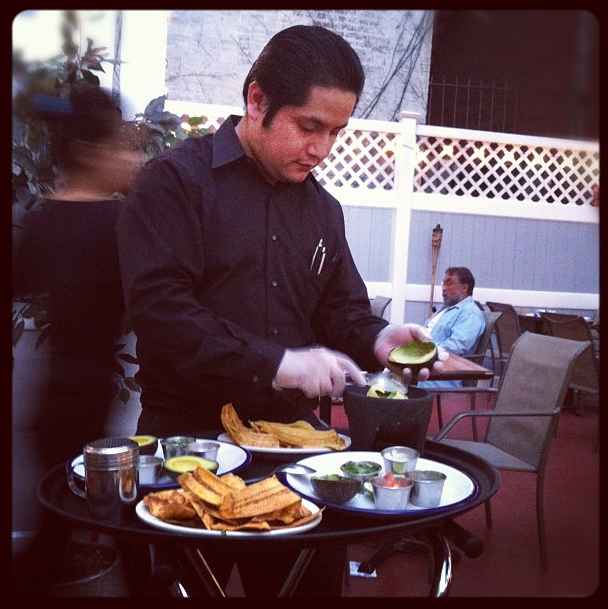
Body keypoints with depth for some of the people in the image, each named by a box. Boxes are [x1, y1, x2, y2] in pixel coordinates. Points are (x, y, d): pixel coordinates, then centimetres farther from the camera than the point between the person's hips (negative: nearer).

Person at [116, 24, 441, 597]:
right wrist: (276, 363, -23)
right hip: (191, 438, -5)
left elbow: (339, 310, 15)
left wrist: (376, 339, -7)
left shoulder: (323, 207, 12)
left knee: (316, 581, 12)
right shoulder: (176, 180, -8)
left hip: (294, 436, 5)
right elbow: (159, 307, -19)